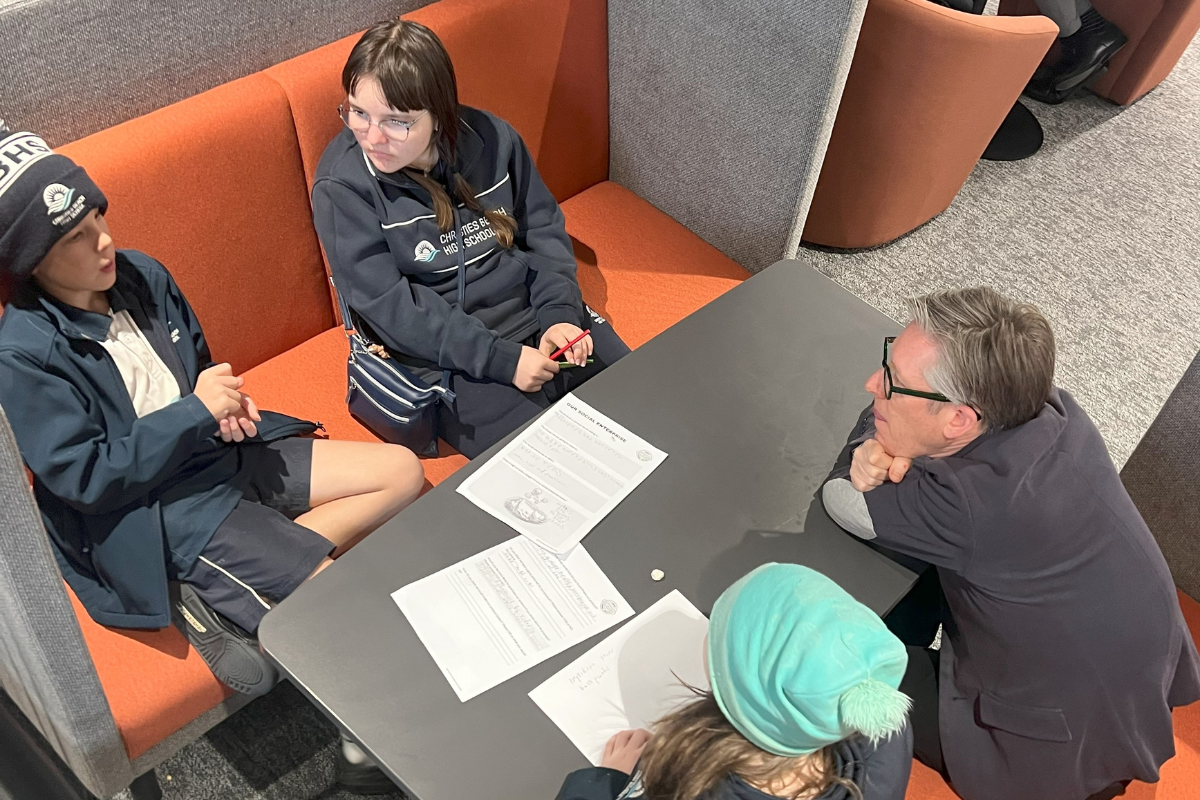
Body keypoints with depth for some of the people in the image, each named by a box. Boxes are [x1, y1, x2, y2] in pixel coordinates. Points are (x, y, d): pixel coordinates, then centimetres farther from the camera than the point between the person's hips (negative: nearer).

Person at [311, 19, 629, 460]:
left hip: (537, 315, 5)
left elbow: (544, 228, 6)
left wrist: (559, 313, -10)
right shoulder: (342, 185, -15)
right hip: (448, 356, -4)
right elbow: (390, 306, -18)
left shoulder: (490, 138, -5)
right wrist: (500, 358, -22)